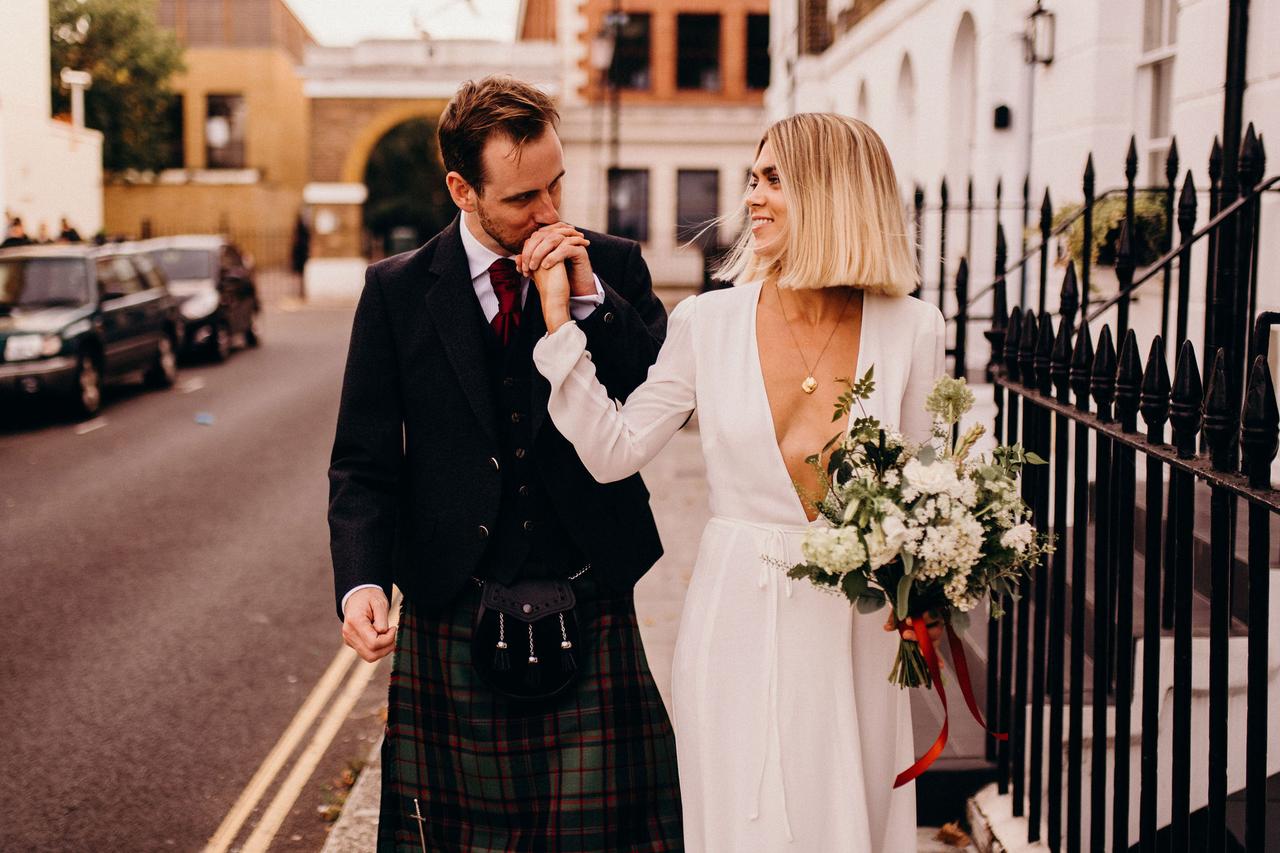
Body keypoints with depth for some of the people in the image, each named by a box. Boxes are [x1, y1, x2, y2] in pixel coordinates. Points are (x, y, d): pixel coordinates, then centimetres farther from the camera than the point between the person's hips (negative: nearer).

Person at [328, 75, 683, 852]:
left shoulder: (613, 269, 4)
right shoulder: (397, 291, 2)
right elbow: (365, 459, 2)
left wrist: (588, 296, -14)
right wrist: (362, 580, -13)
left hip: (592, 620, 0)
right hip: (454, 624, 0)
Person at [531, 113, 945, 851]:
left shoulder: (909, 330, -4)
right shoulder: (708, 324, -3)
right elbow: (613, 452, -3)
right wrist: (560, 321, -7)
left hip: (854, 632, 0)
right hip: (737, 627, 0)